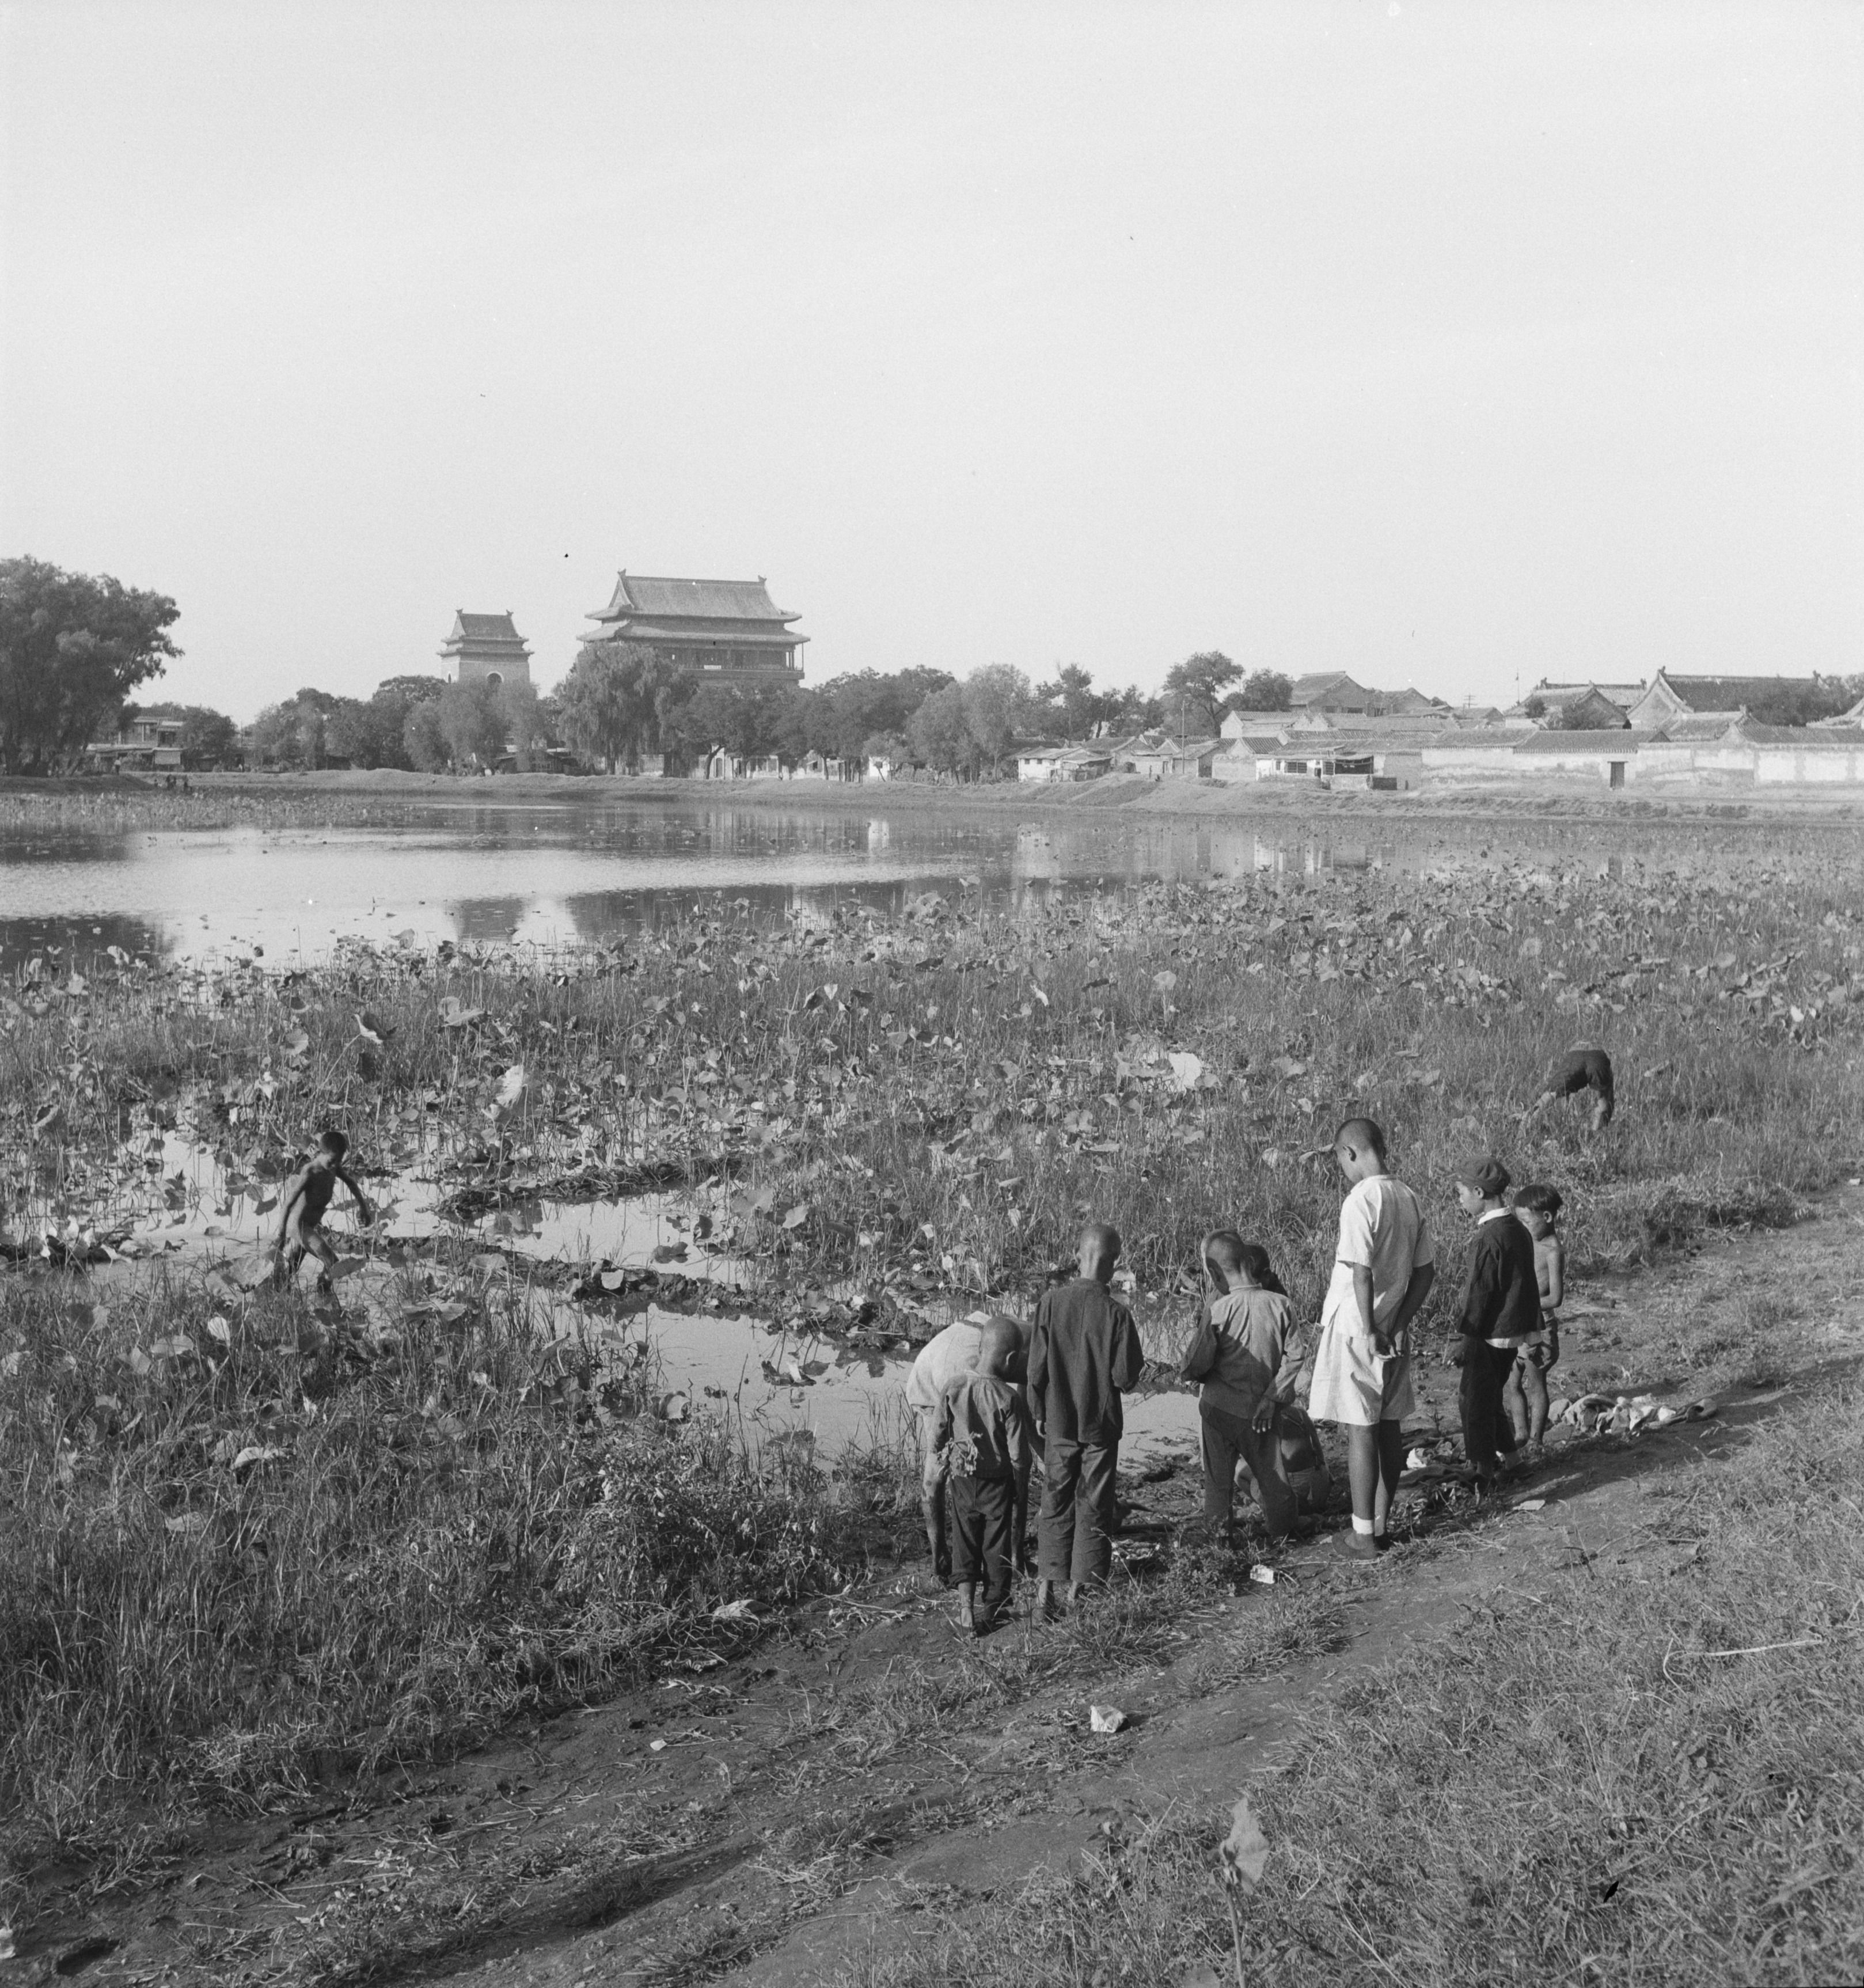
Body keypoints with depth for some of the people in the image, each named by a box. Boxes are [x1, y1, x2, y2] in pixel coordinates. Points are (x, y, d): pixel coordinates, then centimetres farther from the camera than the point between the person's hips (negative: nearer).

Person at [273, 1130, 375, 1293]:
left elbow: (351, 1183, 16)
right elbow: (287, 1204, -22)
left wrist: (365, 1209, 24)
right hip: (299, 1226, -8)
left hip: (312, 1225, 8)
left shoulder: (334, 1168, -4)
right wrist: (281, 1236, -20)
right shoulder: (309, 1173, -25)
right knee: (332, 1264, -15)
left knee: (290, 1272, 19)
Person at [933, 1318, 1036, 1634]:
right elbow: (1019, 1455, -15)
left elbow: (938, 1439, 0)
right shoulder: (1008, 1398, -20)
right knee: (999, 1547, 14)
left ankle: (966, 1608, 4)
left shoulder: (954, 1388, -10)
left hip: (961, 1481, 3)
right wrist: (1021, 1491, 1)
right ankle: (992, 1610, 26)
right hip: (998, 1485, -3)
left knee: (965, 1544, 14)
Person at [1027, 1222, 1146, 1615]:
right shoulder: (1116, 1313, -15)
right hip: (1101, 1424, -2)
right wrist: (1138, 1368, 10)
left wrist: (1040, 1412, 9)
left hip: (1059, 1422, 2)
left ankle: (1046, 1584, 7)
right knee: (1093, 1507, 10)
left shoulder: (1051, 1302, -10)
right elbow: (1126, 1377, -13)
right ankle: (1079, 1588, 13)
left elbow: (1036, 1367, -4)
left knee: (1055, 1502, 13)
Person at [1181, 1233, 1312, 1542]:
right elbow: (1295, 1358, -7)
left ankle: (1218, 1529, 23)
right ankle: (1282, 1531, 26)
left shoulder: (1217, 1310, -14)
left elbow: (1196, 1366, -13)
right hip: (1258, 1410, 2)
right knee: (1271, 1474, 16)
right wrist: (1271, 1398, -5)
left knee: (1218, 1477, 16)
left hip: (1218, 1406, -1)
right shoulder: (1280, 1305, -7)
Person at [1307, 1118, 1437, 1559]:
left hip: (1357, 1331, -7)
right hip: (1393, 1332, 7)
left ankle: (1364, 1535, 4)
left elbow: (1362, 1272, -22)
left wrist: (1369, 1331, -17)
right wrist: (1399, 1324, 3)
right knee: (1389, 1428, 13)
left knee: (1360, 1432, -1)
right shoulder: (1407, 1198, 6)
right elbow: (1426, 1271, 7)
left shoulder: (1361, 1200, -17)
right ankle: (1382, 1524, 23)